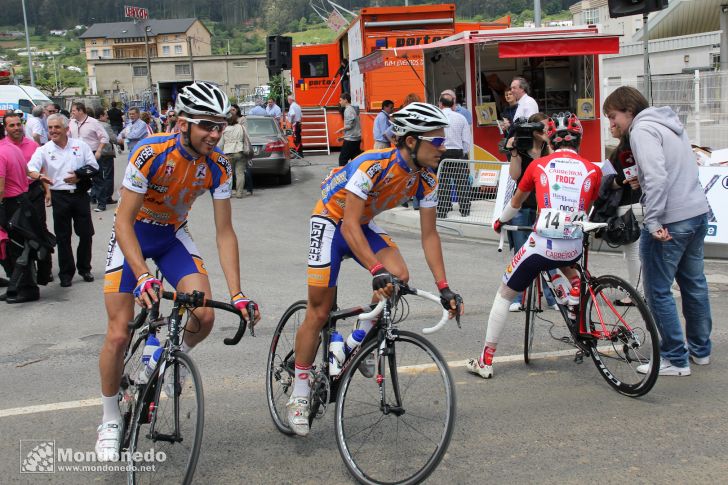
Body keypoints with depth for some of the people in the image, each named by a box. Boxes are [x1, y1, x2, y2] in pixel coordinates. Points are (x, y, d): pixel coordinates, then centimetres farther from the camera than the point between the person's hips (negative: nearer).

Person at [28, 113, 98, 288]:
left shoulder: (80, 145, 4)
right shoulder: (44, 150, 1)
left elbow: (94, 167, 4)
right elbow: (30, 169, -14)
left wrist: (79, 176, -12)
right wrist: (39, 176, -36)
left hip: (80, 194, 1)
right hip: (60, 196, -1)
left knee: (86, 234, 6)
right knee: (63, 237, 4)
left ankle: (84, 269, 24)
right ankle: (66, 273, 13)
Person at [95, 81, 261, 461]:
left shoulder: (218, 166, -17)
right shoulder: (151, 153, -29)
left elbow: (224, 232, -15)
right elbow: (124, 222, -28)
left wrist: (237, 295, -22)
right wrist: (143, 276, -42)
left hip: (173, 236, 3)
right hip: (133, 234, -3)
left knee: (205, 317, -18)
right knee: (119, 334, -7)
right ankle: (110, 421, 14)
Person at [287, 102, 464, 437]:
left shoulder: (426, 180, -13)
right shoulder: (373, 166, -33)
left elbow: (429, 235, -8)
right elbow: (349, 225, -36)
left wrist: (444, 288, -14)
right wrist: (376, 270, -47)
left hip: (363, 225, 6)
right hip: (331, 221, -6)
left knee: (400, 277, -20)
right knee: (319, 312, -5)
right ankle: (299, 393, 9)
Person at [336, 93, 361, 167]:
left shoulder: (348, 110, -13)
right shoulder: (353, 109, 16)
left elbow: (349, 126, -20)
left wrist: (341, 130, -3)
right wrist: (344, 136, 20)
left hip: (350, 139, -9)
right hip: (356, 138, 9)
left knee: (342, 158, -5)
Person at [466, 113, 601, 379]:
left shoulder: (538, 165, 5)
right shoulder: (592, 170, 6)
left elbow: (516, 202, 20)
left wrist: (499, 221, 40)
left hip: (541, 245, -2)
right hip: (574, 249, 2)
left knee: (504, 295, 15)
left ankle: (485, 361, 14)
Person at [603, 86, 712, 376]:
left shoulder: (642, 129, -12)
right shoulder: (668, 124, 17)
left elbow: (656, 176, -23)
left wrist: (653, 221, -24)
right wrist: (642, 182, 15)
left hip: (670, 221, -10)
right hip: (698, 212, 10)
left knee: (658, 291, 0)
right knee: (694, 284, 19)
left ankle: (676, 359, 5)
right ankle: (700, 349, 31)